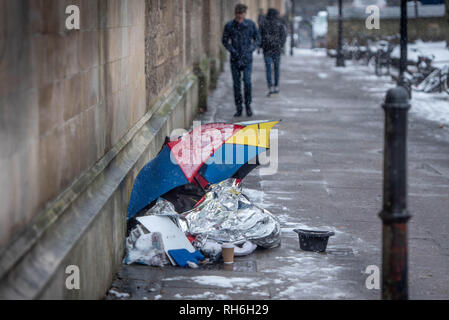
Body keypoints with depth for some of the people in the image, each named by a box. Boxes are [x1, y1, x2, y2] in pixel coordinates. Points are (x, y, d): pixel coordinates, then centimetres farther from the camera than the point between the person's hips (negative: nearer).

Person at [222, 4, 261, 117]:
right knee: (236, 84, 2)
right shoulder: (229, 26, -1)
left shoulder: (251, 24, -2)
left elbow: (258, 39, 5)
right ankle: (239, 108, 10)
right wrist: (232, 50, -6)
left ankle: (248, 105, 6)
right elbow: (224, 41, 9)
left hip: (247, 59, -1)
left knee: (247, 82, -12)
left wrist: (249, 50, -8)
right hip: (235, 59, 1)